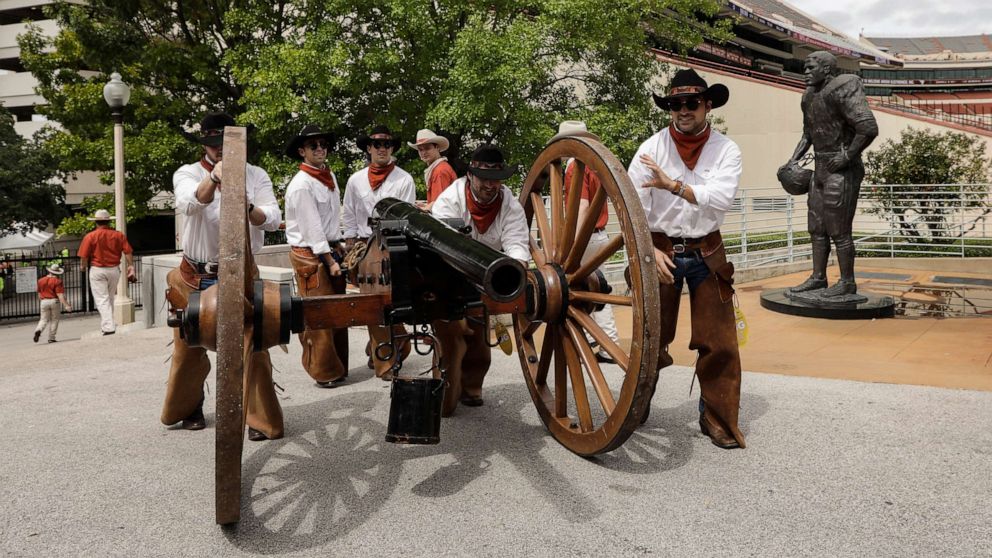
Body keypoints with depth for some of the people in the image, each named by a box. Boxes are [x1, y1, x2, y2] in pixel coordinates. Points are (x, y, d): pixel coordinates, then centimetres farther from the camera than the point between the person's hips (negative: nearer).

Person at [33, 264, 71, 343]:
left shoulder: (41, 280, 7)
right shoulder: (57, 281, -8)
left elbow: (39, 294, 14)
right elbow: (60, 295, -15)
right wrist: (66, 305, -18)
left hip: (44, 301, 3)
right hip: (54, 301, -3)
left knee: (44, 319, 12)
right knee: (54, 320, 7)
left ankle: (38, 330, -18)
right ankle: (51, 338, 6)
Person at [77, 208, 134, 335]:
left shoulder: (90, 236, -9)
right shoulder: (118, 235, -1)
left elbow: (84, 257, -9)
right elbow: (128, 252, -5)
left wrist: (83, 267, 9)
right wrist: (131, 266, 3)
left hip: (97, 270, -3)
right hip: (114, 269, 3)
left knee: (102, 300, -1)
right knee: (110, 298, 18)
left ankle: (108, 327, -10)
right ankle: (105, 325, 29)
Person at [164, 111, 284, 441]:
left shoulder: (255, 176, 1)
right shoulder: (187, 174, -3)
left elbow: (273, 219, -10)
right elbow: (188, 204, -25)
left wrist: (247, 207, -31)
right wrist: (213, 179, -44)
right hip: (195, 277, 1)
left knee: (252, 345, -6)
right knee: (190, 347, 14)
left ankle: (261, 419, 6)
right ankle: (189, 408, 37)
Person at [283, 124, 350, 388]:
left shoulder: (330, 176, 11)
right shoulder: (301, 184, -15)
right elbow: (312, 228, -17)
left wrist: (339, 248, 12)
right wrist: (329, 260, -16)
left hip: (331, 249, 8)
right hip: (310, 254, -8)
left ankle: (338, 366, 22)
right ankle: (325, 372, 7)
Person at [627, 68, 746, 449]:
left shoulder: (725, 150, -3)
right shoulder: (652, 148, -4)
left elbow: (721, 199, -19)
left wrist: (674, 185, -28)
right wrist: (650, 250, -17)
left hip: (706, 254, 1)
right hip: (660, 250, 0)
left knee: (719, 342, 0)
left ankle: (718, 419, 15)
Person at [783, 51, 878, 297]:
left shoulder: (842, 91, -16)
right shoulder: (810, 96, 12)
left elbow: (869, 128, -24)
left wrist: (847, 156, -19)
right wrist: (795, 159, 16)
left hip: (843, 171, -9)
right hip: (821, 169, 9)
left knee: (839, 231, -4)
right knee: (816, 228, 12)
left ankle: (847, 282, 6)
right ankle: (818, 277, 21)